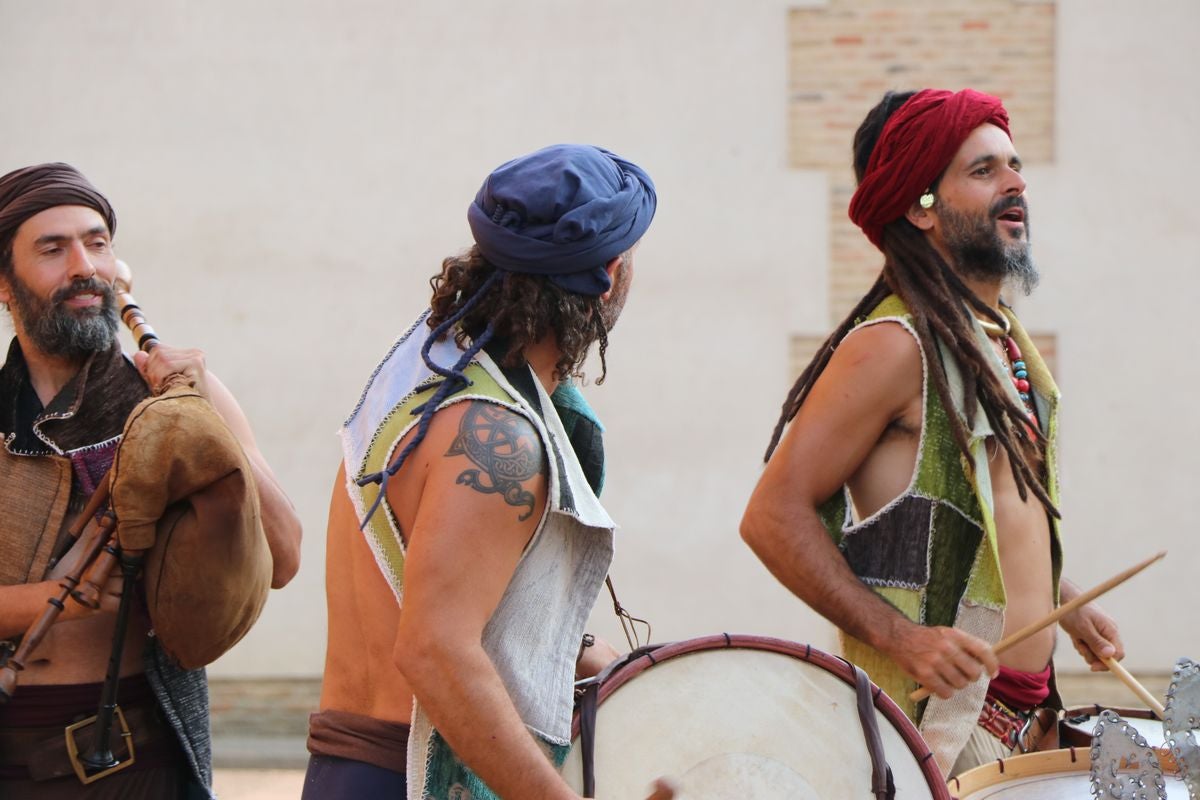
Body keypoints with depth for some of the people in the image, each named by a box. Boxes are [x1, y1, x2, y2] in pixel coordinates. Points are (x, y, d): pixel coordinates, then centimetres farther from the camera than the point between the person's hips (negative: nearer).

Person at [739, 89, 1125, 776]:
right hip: (934, 718, -8)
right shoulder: (895, 346, -13)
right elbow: (774, 514, -18)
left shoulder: (1008, 340, 14)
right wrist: (899, 637, -24)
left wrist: (1065, 604, 15)